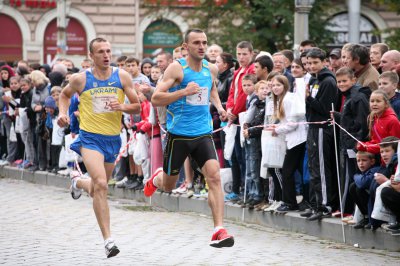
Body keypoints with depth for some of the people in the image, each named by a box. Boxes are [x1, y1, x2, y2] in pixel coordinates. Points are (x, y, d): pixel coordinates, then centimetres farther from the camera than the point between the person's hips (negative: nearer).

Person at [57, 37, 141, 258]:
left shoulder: (122, 76, -1)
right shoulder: (80, 79, -4)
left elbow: (137, 107, 3)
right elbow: (65, 94, 17)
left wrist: (122, 106, -17)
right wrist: (62, 113, -1)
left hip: (113, 139, 4)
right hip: (90, 137, -4)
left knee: (96, 190, 19)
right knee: (100, 185, -24)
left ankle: (78, 182, 57)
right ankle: (108, 240, -23)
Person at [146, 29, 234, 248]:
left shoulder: (211, 69, 7)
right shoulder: (177, 68, -10)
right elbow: (155, 99, -15)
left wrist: (218, 106, 12)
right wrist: (183, 92, -26)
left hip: (203, 133, 3)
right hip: (178, 134, -3)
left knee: (214, 176, -17)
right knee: (168, 186, 11)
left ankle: (218, 230, -19)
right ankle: (157, 178, 50)